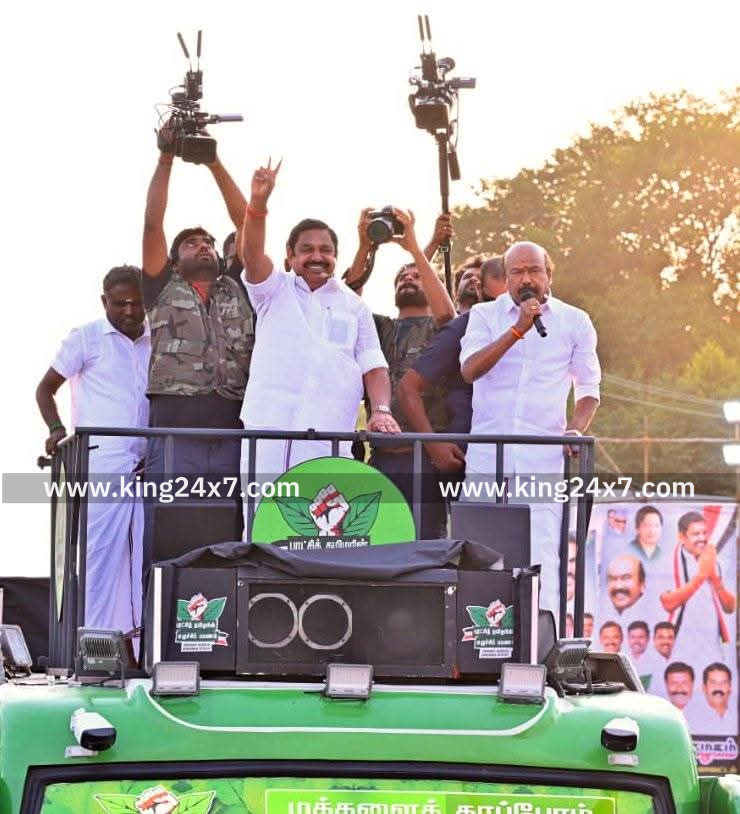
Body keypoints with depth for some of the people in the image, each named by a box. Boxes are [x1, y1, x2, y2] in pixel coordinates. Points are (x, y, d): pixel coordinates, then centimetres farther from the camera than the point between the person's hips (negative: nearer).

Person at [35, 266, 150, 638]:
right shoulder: (86, 338, 5)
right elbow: (46, 387, 8)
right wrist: (57, 430, -8)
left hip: (150, 464, 4)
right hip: (102, 464, -4)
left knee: (147, 551, 2)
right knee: (103, 551, -8)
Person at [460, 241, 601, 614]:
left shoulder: (575, 322, 10)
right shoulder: (485, 315, 9)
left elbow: (588, 387, 16)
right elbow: (470, 369, -7)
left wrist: (575, 428, -3)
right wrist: (518, 329, -13)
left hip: (544, 457, -1)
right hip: (487, 454, 1)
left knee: (542, 552, -11)